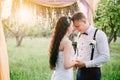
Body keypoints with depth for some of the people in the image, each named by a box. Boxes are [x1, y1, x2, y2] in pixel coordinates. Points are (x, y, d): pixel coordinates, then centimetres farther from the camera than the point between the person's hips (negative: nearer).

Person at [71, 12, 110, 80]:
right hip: (80, 71, 6)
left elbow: (105, 57, -16)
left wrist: (85, 64, -20)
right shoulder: (79, 35, 9)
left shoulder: (99, 34, -12)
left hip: (92, 72, -6)